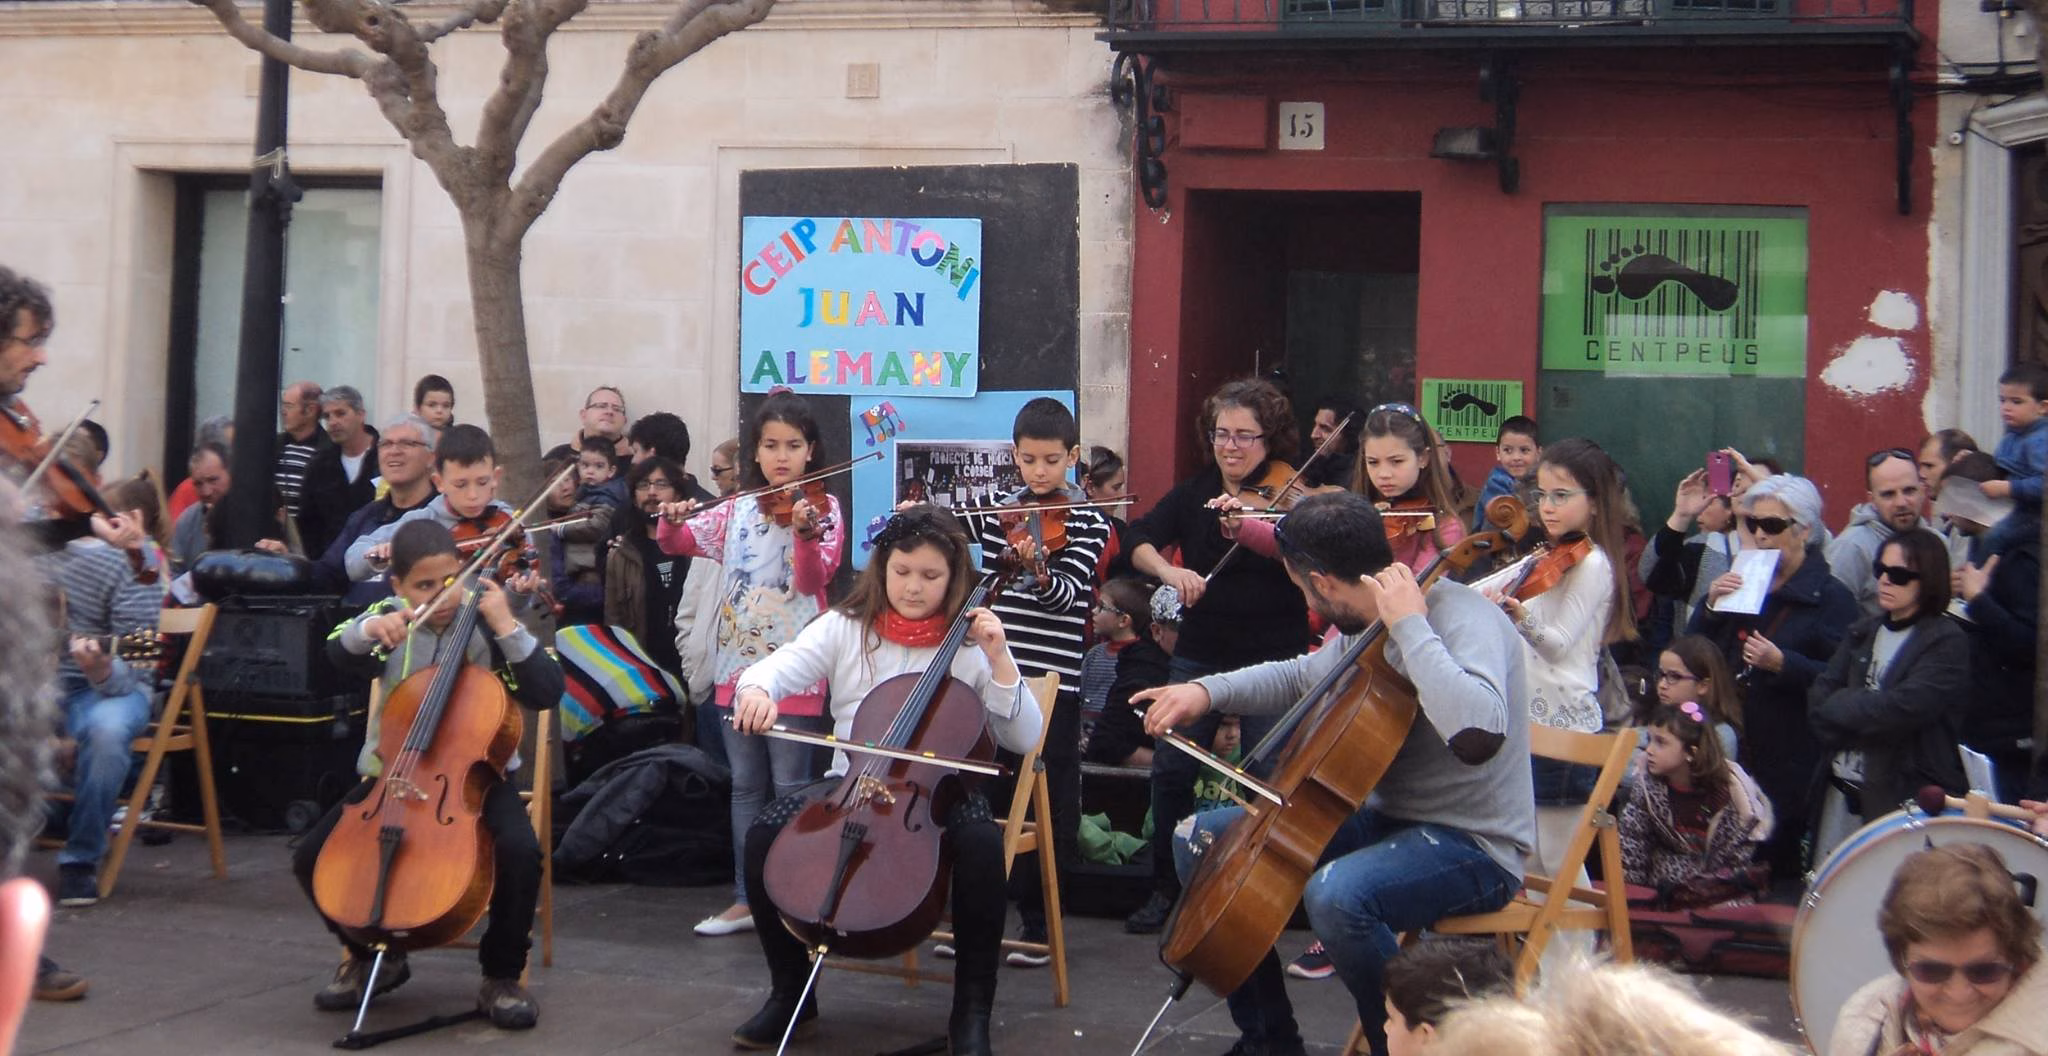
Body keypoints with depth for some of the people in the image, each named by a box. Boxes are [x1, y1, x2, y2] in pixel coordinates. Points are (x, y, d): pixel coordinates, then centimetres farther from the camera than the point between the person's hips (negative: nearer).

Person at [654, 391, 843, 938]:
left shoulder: (823, 508, -4)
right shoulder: (737, 510, 9)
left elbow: (813, 580, -17)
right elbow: (677, 543, 5)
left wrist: (804, 532, -35)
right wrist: (671, 521, -17)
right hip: (739, 664, 5)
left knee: (791, 789, -1)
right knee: (746, 786, 12)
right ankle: (747, 897, 20)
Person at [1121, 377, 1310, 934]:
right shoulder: (1195, 492, 5)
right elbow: (1139, 540, -6)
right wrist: (1169, 570, -26)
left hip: (1272, 657, -3)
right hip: (1201, 653, 3)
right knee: (1171, 769, 0)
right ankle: (1167, 886, 15)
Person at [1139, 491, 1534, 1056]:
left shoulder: (1462, 617, -22)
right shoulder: (1364, 628, 4)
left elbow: (1475, 734, -42)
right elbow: (1301, 677, 24)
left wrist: (1411, 627, -32)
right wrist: (1208, 690, 8)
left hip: (1473, 845, -9)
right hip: (1383, 817, 9)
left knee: (1336, 893, -38)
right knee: (1199, 839, 7)